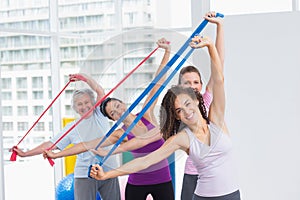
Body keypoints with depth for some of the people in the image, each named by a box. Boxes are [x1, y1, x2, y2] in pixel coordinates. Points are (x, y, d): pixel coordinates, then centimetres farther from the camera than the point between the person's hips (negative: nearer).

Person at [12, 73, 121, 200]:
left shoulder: (99, 116, 6)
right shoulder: (71, 128, 4)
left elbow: (100, 91, -3)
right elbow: (51, 145, 3)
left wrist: (83, 77, -2)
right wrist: (24, 154, 1)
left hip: (109, 172, 1)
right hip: (85, 175, -1)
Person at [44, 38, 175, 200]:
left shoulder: (147, 115, -4)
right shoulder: (120, 135, -6)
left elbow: (158, 83, -8)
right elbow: (87, 145, -7)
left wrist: (167, 52, -13)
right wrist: (56, 155, -8)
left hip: (162, 180, 1)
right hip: (136, 183, 0)